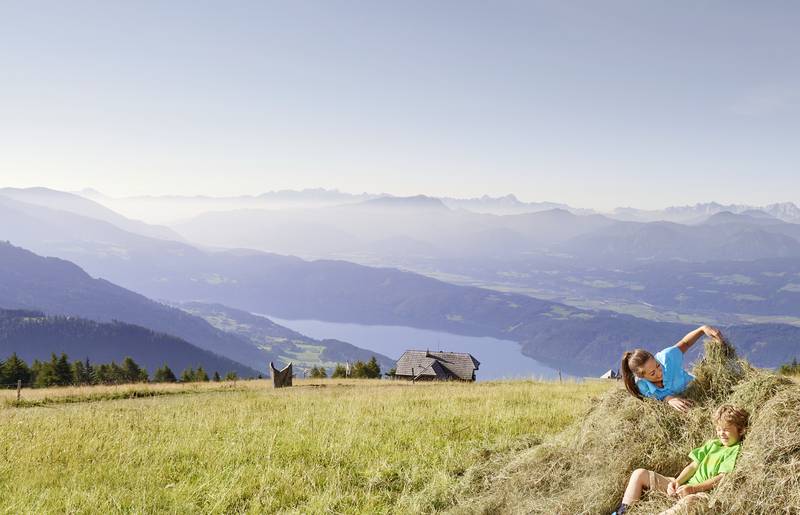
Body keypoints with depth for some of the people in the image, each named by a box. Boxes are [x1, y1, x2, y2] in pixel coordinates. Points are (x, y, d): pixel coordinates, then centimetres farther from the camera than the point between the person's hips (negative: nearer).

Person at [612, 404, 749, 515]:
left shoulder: (737, 450, -2)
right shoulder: (712, 444, 21)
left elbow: (722, 478, -13)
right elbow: (693, 466, 15)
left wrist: (693, 488, -23)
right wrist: (677, 482, -4)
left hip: (704, 493, -9)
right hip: (684, 486, 9)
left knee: (690, 501, -46)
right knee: (640, 474, 1)